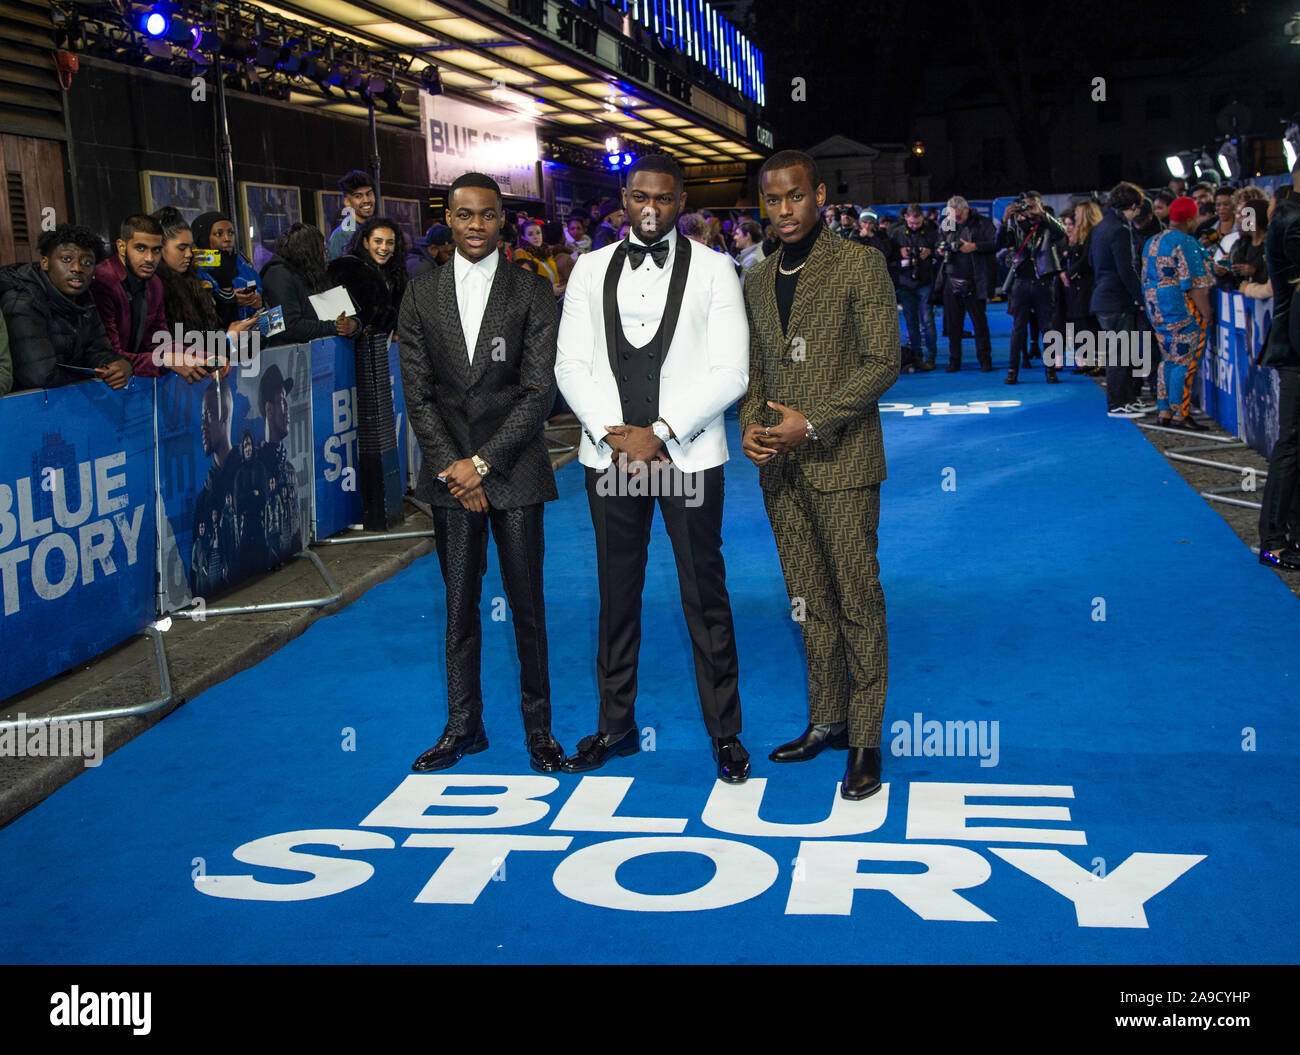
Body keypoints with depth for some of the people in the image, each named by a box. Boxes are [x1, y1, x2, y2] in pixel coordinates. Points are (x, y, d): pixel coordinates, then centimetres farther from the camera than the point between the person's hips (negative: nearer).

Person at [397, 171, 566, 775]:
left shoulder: (533, 293, 0)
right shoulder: (421, 296, 7)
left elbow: (539, 391, -6)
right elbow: (419, 395, 5)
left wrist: (484, 462, -11)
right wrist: (452, 467, -6)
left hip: (513, 470, -2)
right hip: (450, 473, 2)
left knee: (527, 605, 4)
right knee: (459, 604, 9)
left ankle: (538, 727, 17)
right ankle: (463, 725, 21)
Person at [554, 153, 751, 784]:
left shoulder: (713, 270, 1)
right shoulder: (591, 270, 9)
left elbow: (731, 371, -6)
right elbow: (571, 365, 4)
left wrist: (659, 434, -13)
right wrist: (614, 436, -9)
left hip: (689, 455, -2)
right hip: (610, 455, 3)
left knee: (705, 597, 2)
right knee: (617, 595, 11)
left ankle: (725, 732, 15)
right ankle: (616, 725, 24)